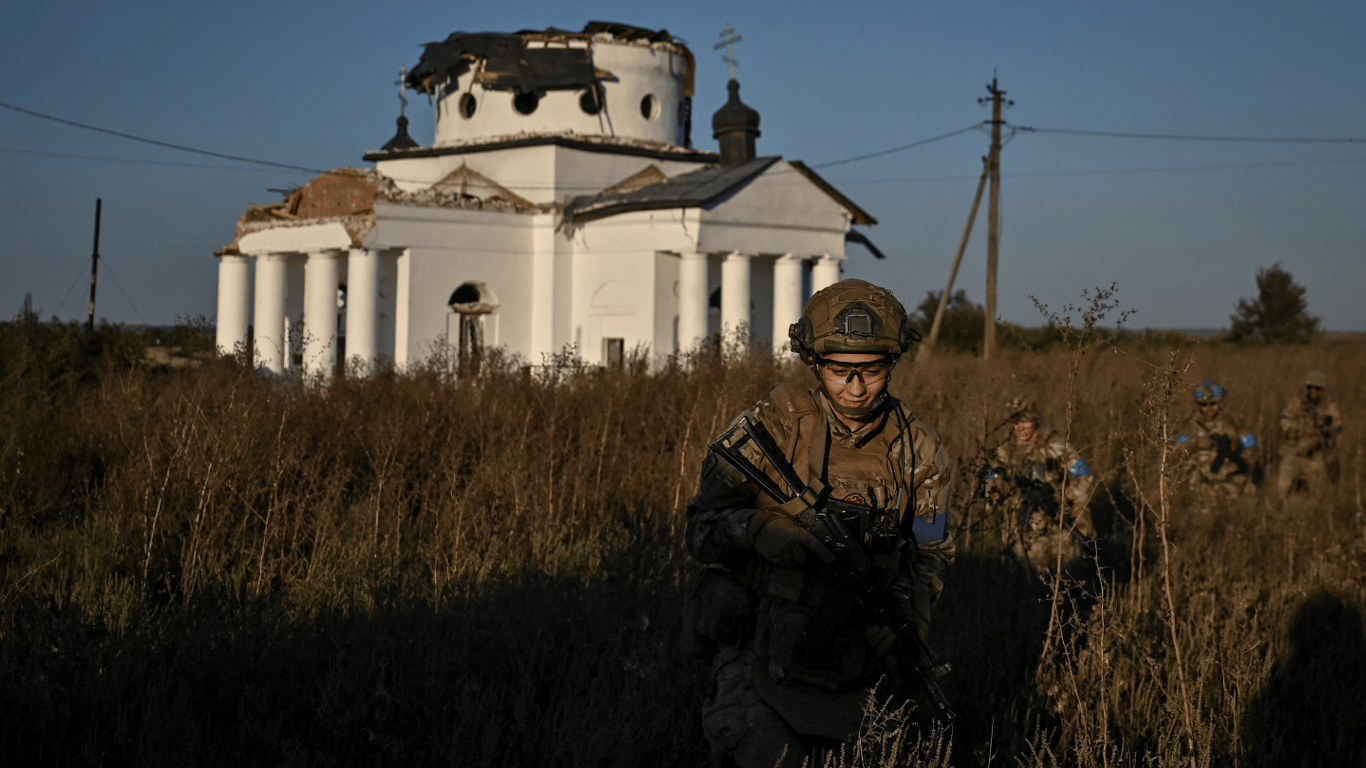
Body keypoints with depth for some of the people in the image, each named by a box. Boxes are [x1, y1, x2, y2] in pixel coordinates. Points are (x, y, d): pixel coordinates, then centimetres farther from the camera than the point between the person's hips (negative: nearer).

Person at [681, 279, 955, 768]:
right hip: (756, 651, -3)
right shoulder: (774, 426, -8)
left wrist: (902, 607, -11)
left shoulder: (918, 453, 1)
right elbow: (702, 528, -8)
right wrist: (760, 529, -28)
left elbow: (931, 554, 10)